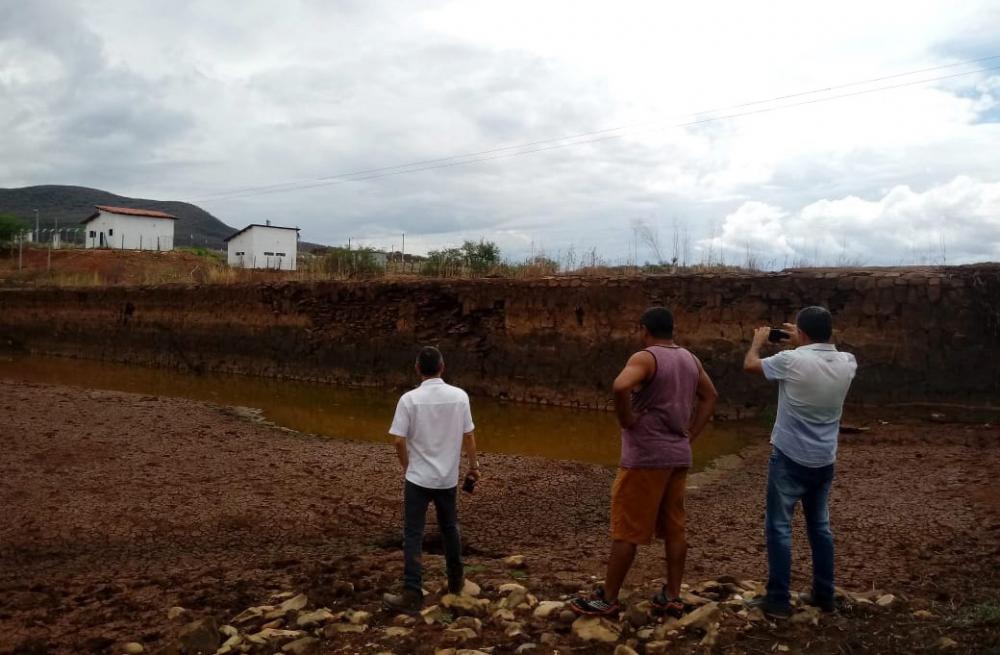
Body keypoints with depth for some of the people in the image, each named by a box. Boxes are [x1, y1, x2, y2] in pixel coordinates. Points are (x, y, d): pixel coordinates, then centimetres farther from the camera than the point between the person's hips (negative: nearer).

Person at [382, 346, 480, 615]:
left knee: (413, 535, 2)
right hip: (448, 478, 3)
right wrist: (474, 465, 15)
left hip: (418, 478, -3)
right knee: (449, 528, 21)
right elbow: (468, 436, 1)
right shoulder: (460, 396, -6)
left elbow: (399, 441, -11)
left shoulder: (409, 399, -13)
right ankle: (456, 581, 34)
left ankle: (412, 595, -2)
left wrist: (407, 467, 7)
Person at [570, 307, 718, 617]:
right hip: (678, 456, 7)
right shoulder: (691, 360, 10)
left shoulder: (645, 357, -14)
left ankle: (607, 599, 9)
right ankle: (672, 597, 20)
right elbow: (710, 396, 20)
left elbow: (620, 386, -33)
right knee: (674, 528, 13)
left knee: (626, 530, 0)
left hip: (646, 456, -7)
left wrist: (626, 419, -17)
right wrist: (691, 434, 16)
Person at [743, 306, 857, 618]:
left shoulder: (792, 360, -18)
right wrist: (803, 343, 26)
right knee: (820, 526, 18)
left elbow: (749, 365, -1)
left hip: (790, 458, -6)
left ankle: (778, 600, 5)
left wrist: (758, 341, 18)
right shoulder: (846, 363, -2)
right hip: (824, 461, 6)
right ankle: (824, 594, 27)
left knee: (778, 526, 3)